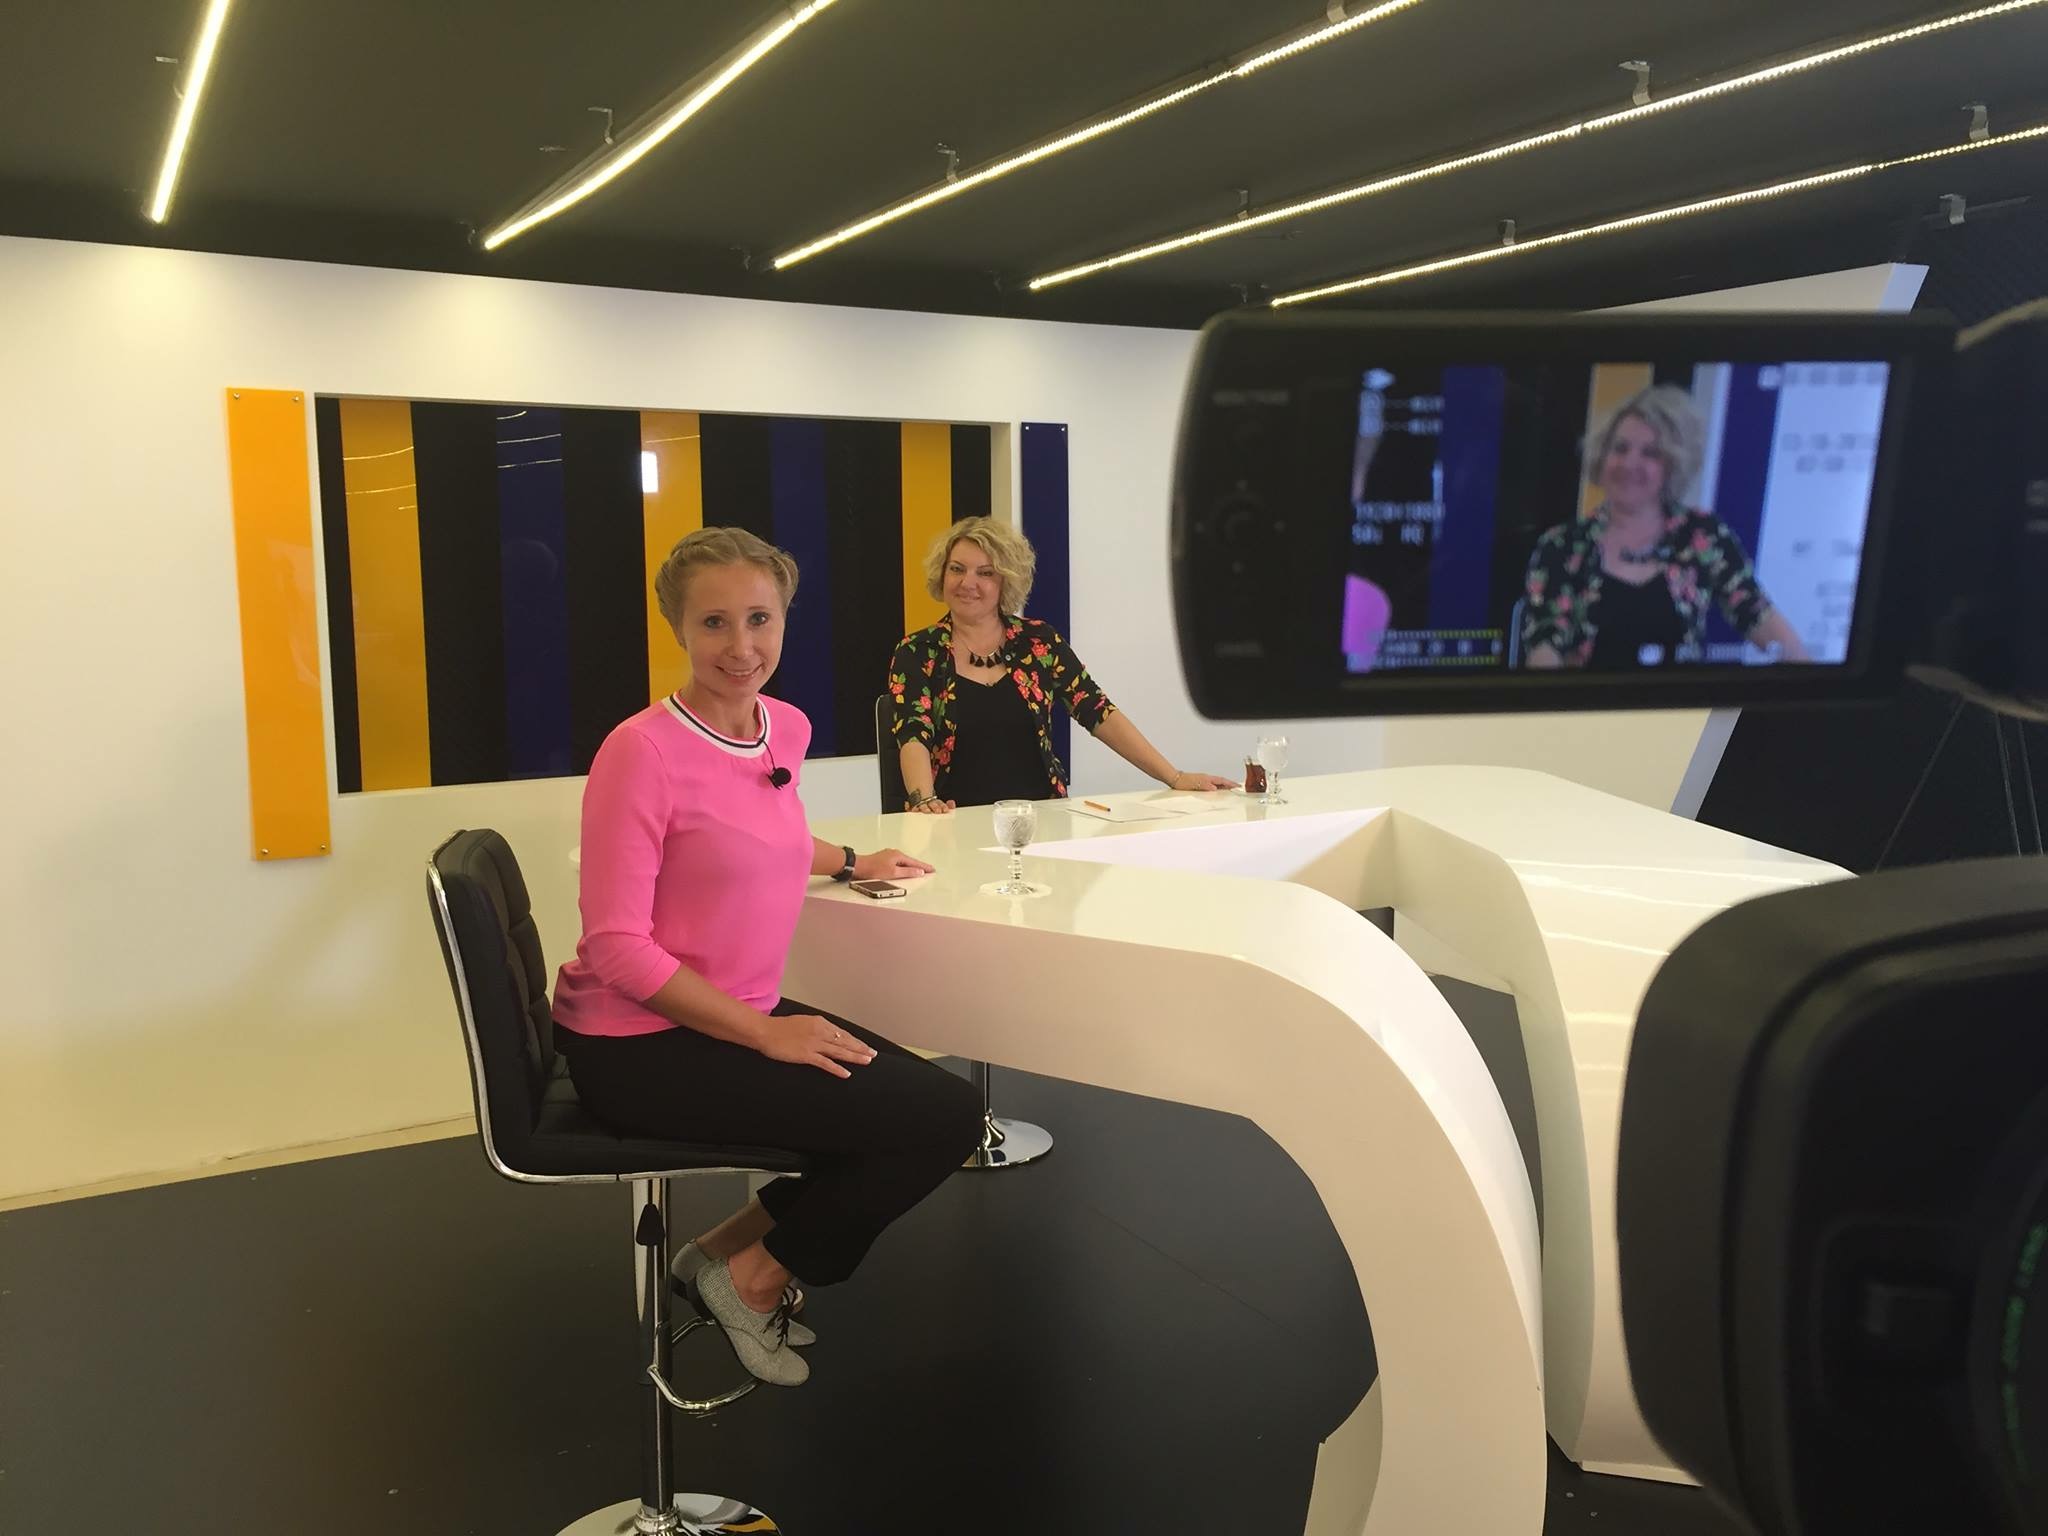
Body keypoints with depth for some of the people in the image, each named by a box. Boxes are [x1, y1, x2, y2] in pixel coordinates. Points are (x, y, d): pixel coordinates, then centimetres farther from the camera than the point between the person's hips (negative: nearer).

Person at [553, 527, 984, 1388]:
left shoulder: (786, 728, 3)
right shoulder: (644, 749, -21)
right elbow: (618, 945, -21)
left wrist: (848, 863, 23)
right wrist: (767, 1034, -21)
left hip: (740, 1019, 8)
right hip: (637, 1045, -8)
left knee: (948, 1107, 5)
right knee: (935, 1120, -11)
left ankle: (728, 1248, 14)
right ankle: (752, 1277, 7)